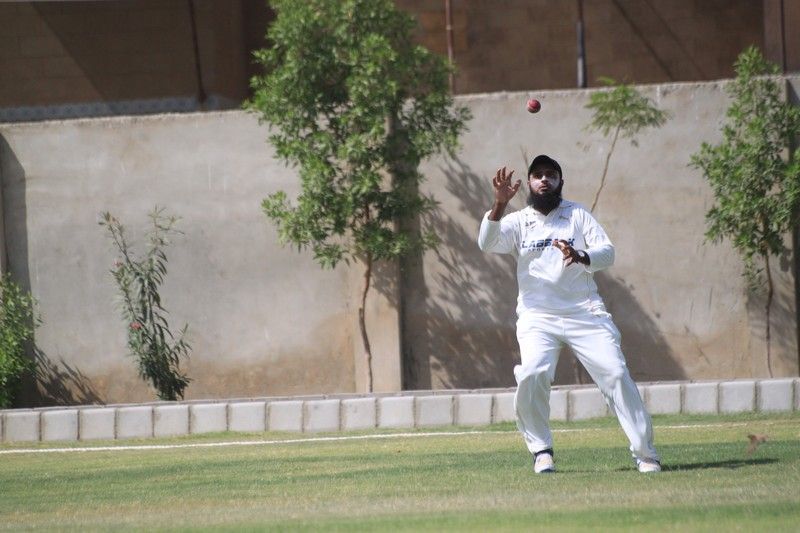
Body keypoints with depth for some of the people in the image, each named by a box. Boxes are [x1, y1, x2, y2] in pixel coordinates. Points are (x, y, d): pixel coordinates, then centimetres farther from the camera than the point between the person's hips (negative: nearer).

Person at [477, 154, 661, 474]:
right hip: (537, 318, 0)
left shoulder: (578, 215, 11)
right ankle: (541, 451, -6)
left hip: (584, 312, 0)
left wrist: (581, 257, -24)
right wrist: (500, 204, -24)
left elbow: (607, 253, -2)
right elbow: (487, 243, -9)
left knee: (615, 373, -11)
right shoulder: (518, 222, 10)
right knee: (532, 374, -23)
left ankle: (645, 454, -6)